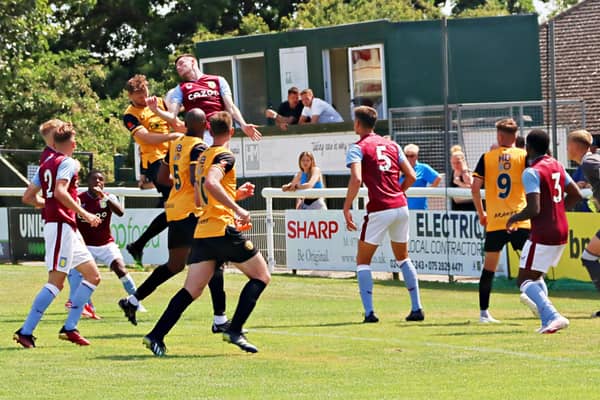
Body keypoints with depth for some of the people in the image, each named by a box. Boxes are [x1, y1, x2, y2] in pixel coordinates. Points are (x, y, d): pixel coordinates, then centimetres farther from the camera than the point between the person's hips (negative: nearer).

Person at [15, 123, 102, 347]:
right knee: (56, 282, -12)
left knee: (93, 276, 11)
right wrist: (83, 213, -20)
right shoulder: (68, 163, -8)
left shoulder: (46, 165, 17)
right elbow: (60, 191, -24)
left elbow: (28, 197, 18)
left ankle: (69, 328, 7)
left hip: (68, 229, 9)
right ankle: (25, 332, -14)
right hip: (61, 226, -9)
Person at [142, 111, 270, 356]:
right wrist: (237, 209, -24)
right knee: (261, 276, 6)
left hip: (202, 232, 8)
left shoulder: (203, 157, 20)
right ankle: (235, 330, -5)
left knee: (191, 290, 5)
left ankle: (156, 335, -6)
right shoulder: (224, 156, -6)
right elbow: (211, 183, -26)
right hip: (223, 228, -8)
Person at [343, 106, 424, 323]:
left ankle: (369, 312, -6)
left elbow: (356, 179, -18)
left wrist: (346, 208, -12)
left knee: (362, 261, 6)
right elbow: (411, 176, 11)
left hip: (379, 210, -5)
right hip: (400, 206, 5)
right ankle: (417, 308, 15)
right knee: (403, 258, 21)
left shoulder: (357, 148, -2)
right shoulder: (392, 145, 14)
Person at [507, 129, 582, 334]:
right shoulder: (557, 166, 10)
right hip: (561, 232, 8)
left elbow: (533, 210, -22)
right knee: (535, 276, 22)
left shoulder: (531, 173, -16)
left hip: (542, 234, -8)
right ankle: (548, 321, 11)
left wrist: (514, 218, -4)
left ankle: (553, 316, -21)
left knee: (525, 281, -3)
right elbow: (576, 195, 16)